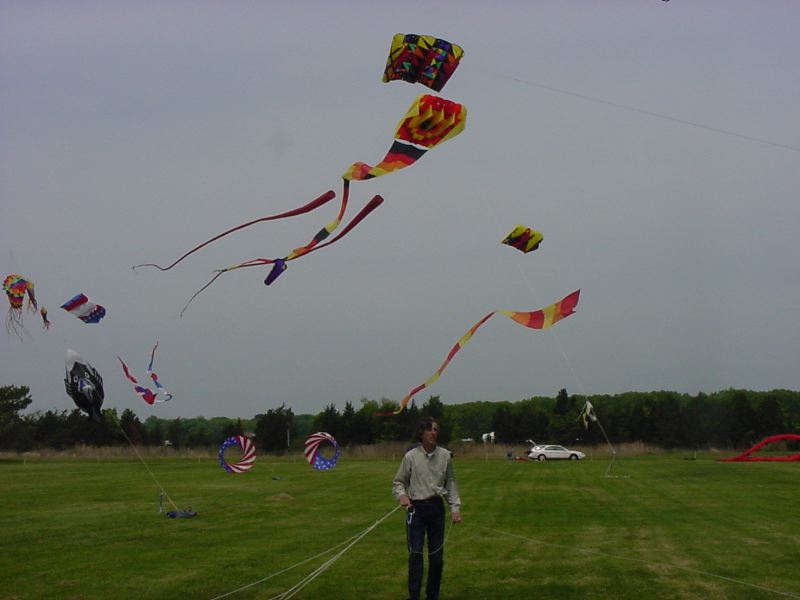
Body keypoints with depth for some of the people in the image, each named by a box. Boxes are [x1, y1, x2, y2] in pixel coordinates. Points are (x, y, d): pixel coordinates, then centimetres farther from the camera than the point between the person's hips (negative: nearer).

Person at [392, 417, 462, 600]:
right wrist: (401, 495, -18)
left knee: (437, 556, 8)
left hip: (436, 508, 3)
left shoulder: (445, 455, -1)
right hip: (416, 508, -3)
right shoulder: (411, 456, -7)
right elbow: (398, 482, 2)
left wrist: (455, 507, 2)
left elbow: (450, 482, 8)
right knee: (415, 554, -9)